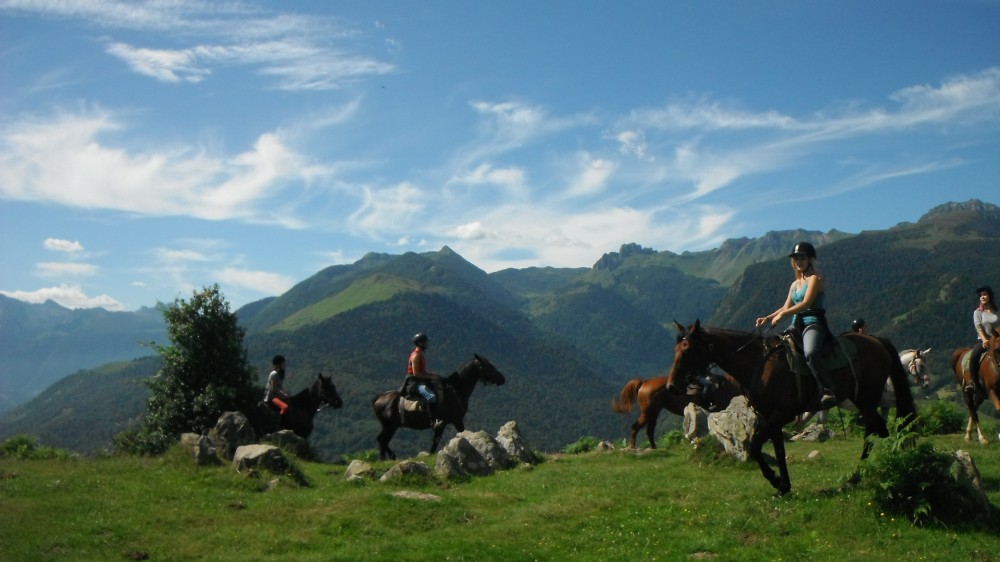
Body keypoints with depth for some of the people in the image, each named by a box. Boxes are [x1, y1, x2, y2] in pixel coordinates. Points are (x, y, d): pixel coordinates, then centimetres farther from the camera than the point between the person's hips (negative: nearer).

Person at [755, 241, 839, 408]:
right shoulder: (795, 284, 22)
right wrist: (768, 318, 5)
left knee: (810, 353, -37)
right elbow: (786, 307, 21)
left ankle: (828, 391, -41)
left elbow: (806, 303, -16)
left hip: (813, 323, -9)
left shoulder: (815, 279, -3)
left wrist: (782, 315, -22)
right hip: (797, 324, 9)